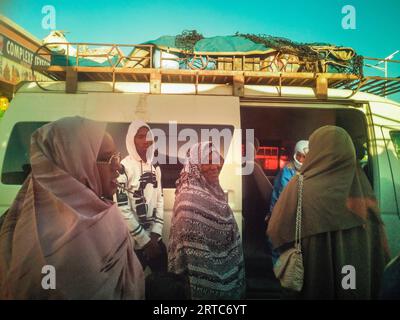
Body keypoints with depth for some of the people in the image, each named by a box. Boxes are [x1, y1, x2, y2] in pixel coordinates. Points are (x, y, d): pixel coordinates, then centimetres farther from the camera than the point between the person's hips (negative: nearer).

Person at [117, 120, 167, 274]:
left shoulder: (155, 166, 6)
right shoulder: (123, 167, -14)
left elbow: (159, 200, 8)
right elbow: (122, 209, -17)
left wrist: (156, 233, -2)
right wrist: (144, 240, -12)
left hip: (156, 239, 6)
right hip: (134, 242, -5)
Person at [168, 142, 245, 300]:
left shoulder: (211, 189, 3)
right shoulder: (191, 197, -24)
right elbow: (194, 247, -25)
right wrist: (204, 282, -21)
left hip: (224, 268, 9)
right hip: (209, 275, -9)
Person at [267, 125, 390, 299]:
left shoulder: (300, 186, -18)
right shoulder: (362, 186, -8)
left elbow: (276, 230, -12)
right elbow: (379, 245, -1)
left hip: (315, 276, -2)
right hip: (360, 280, 3)